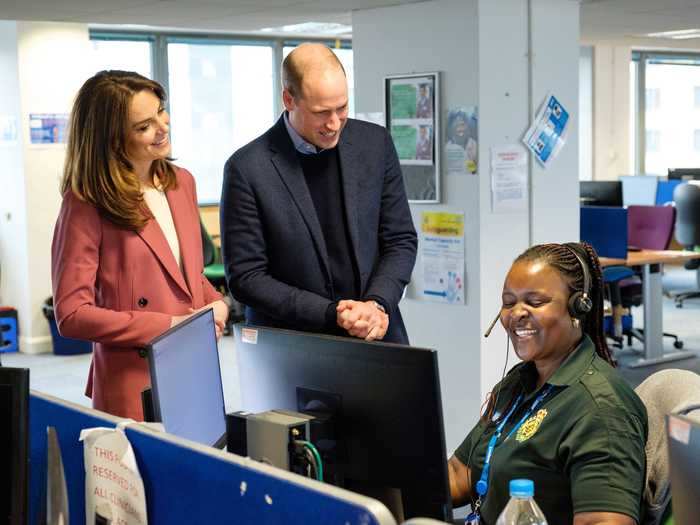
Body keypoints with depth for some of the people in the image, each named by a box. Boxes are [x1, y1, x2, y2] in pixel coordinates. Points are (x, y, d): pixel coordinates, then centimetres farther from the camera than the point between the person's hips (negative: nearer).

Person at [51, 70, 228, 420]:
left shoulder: (181, 182, 9)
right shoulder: (86, 206, -11)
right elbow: (72, 316, -13)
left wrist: (216, 303, -1)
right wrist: (168, 326, -16)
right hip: (135, 388, -6)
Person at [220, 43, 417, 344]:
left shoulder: (375, 143, 2)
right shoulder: (247, 169, -9)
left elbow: (400, 240, 7)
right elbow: (245, 276, -6)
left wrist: (376, 304, -9)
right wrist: (331, 313, -13)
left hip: (377, 334, 1)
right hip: (292, 347, -1)